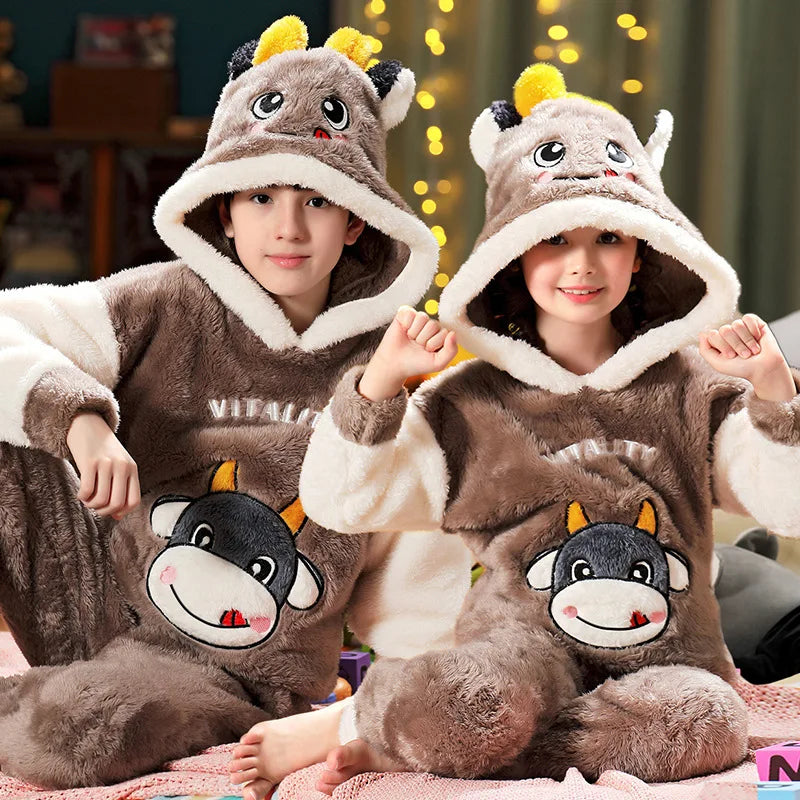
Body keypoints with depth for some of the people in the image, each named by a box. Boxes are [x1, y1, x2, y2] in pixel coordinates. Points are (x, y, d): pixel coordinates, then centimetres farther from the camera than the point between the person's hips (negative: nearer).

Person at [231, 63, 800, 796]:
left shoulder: (694, 387, 10)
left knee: (709, 720, -35)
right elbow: (337, 502, 6)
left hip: (664, 659, 3)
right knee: (481, 702, -40)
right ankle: (352, 721, -6)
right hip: (526, 645, -3)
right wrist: (380, 383, -6)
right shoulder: (474, 403, 9)